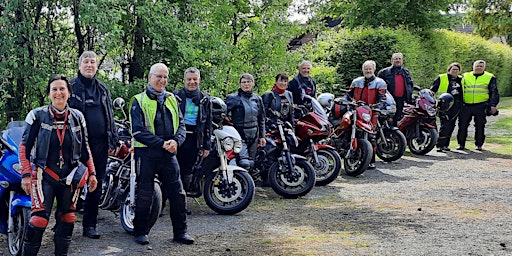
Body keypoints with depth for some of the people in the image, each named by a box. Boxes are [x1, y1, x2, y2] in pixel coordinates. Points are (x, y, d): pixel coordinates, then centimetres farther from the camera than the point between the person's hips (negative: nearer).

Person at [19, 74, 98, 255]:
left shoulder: (77, 117, 6)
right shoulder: (37, 115, -3)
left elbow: (85, 147, 13)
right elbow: (25, 146, -2)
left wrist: (92, 173, 10)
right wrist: (26, 174, -9)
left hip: (71, 177, 4)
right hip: (45, 176, -3)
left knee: (67, 218, 9)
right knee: (39, 218, -14)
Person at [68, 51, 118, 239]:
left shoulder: (103, 88, 15)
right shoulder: (71, 86, 0)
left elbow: (110, 115, 18)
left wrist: (113, 140, 12)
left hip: (100, 144, 5)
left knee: (96, 185, 8)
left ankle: (90, 225, 16)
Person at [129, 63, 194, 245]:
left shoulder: (171, 99, 13)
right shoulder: (139, 101, -3)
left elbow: (180, 124, 11)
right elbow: (138, 131, -12)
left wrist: (176, 141, -10)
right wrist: (162, 143, -19)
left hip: (168, 154, 5)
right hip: (146, 153, -4)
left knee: (178, 194, 5)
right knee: (144, 195, 3)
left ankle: (180, 231, 15)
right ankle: (141, 232, 15)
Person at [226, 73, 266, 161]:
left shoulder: (257, 99, 12)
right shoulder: (233, 98, -4)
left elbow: (261, 118, 17)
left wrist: (262, 136, 14)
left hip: (254, 137, 5)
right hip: (239, 135, -5)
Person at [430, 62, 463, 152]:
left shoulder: (461, 80, 17)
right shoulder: (441, 78, 3)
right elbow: (432, 90, 3)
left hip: (456, 106, 5)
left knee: (451, 126, 7)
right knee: (445, 125, -16)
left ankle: (445, 145, 15)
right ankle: (440, 145, -15)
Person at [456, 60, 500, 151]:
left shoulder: (490, 78, 8)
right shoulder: (465, 76, 13)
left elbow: (494, 93, 6)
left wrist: (493, 105, -5)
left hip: (481, 106, -1)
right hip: (466, 106, 1)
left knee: (480, 126, 3)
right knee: (462, 125, -2)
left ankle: (479, 145, 13)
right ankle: (461, 144, 9)